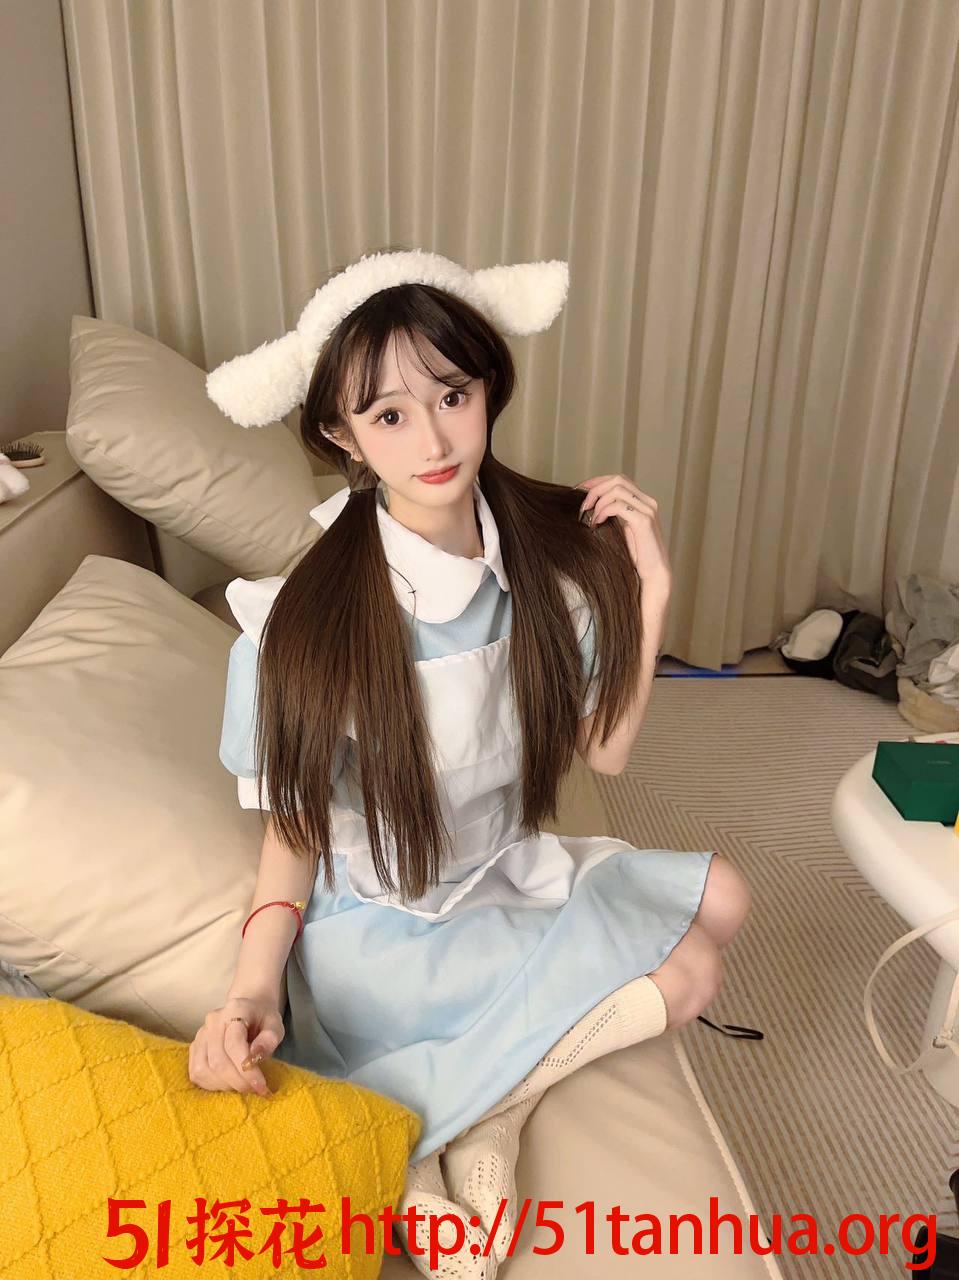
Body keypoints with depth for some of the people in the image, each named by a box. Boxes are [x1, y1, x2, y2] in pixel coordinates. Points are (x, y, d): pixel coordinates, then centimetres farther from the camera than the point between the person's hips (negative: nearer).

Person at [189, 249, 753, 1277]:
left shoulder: (553, 556, -12)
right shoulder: (304, 623, -25)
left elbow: (604, 750, -4)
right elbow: (292, 832, -13)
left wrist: (647, 591, -15)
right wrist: (254, 987, -28)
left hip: (511, 872, 6)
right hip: (385, 927, -6)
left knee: (719, 897, 10)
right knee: (685, 975, -12)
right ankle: (477, 1128, 4)